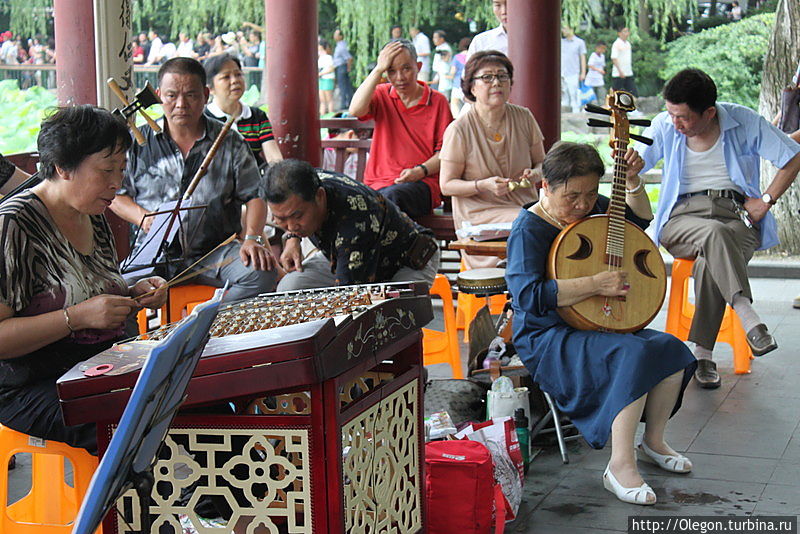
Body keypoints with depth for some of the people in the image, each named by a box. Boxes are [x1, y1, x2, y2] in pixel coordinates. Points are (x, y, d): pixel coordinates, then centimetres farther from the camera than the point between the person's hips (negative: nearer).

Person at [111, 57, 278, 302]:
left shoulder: (230, 142, 8)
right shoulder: (138, 143, 9)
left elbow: (254, 197, 7)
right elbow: (115, 193, 14)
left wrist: (253, 239, -11)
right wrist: (143, 218, -6)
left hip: (215, 251, 1)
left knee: (261, 273, -30)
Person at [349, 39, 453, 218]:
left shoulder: (437, 101, 8)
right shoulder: (381, 94, 14)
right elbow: (355, 110, -8)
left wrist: (420, 171, -12)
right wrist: (378, 69, -7)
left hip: (422, 183, -2)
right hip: (378, 182, 2)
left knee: (391, 197, -36)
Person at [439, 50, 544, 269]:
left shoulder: (524, 118, 6)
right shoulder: (459, 130, -7)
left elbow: (541, 162, 18)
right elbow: (447, 185, -4)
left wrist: (534, 174, -7)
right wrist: (483, 185, -20)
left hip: (525, 205, 5)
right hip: (479, 212, -5)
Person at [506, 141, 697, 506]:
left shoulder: (593, 209, 7)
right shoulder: (528, 229, -15)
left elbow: (639, 219, 25)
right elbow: (528, 295, -28)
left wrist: (632, 180, 5)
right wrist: (596, 284, -27)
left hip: (599, 326, 8)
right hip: (547, 339, -8)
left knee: (671, 349, -9)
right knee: (634, 355, -31)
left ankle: (653, 441, 10)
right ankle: (621, 466, -28)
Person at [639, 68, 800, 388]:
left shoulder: (745, 122, 0)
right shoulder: (664, 127, 4)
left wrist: (766, 200, -1)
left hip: (737, 216, -1)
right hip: (683, 216, 1)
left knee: (709, 262, -36)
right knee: (715, 233, -38)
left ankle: (703, 353, -32)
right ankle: (748, 316, -50)